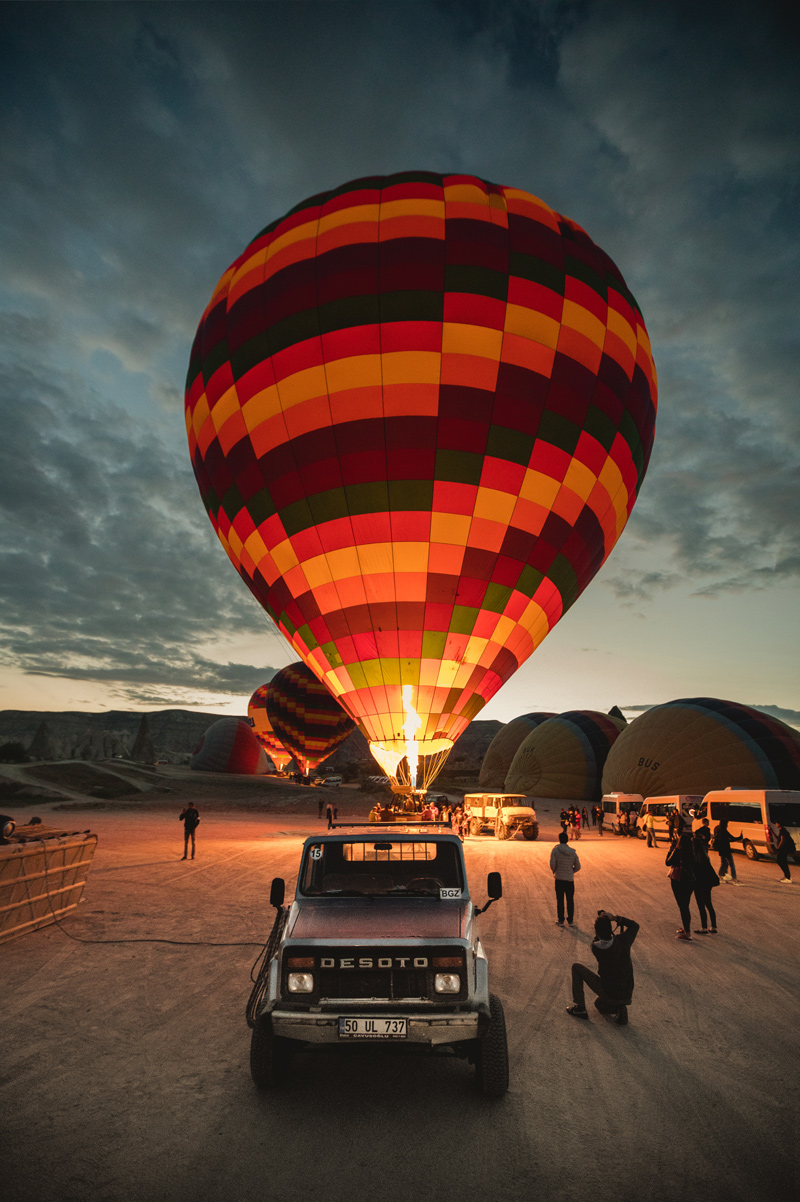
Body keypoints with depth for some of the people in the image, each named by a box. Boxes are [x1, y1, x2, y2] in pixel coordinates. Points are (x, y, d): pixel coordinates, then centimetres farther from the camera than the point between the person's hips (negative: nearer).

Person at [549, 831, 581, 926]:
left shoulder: (555, 850, -11)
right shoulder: (573, 852, 0)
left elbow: (552, 864, -16)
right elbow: (578, 867, 3)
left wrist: (554, 871, 5)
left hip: (559, 879, -3)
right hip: (570, 879, 3)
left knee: (560, 900, 7)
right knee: (570, 900, 14)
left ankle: (560, 921, 14)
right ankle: (570, 920, 20)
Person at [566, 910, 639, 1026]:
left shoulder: (595, 947, -20)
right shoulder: (622, 941, -18)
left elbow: (597, 939, 7)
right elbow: (635, 925, 2)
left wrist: (601, 918, 1)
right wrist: (614, 917, -6)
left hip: (609, 994, -4)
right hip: (627, 997, 4)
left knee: (576, 967, 11)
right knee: (599, 1005, 36)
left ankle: (579, 1008, 11)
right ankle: (621, 1009, 6)